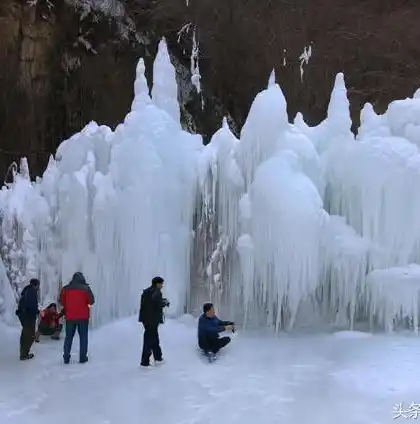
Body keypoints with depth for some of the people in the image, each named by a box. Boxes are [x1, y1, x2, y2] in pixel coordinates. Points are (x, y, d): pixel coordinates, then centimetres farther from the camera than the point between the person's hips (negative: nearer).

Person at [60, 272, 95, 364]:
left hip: (70, 317, 2)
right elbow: (91, 300, -6)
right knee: (83, 337, 7)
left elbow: (62, 301, 3)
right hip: (83, 316, -2)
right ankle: (82, 357, 5)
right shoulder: (85, 288, -6)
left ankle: (66, 358, 12)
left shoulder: (66, 289, 0)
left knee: (69, 337, 12)